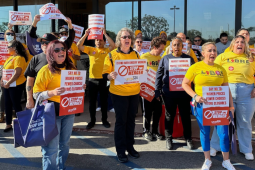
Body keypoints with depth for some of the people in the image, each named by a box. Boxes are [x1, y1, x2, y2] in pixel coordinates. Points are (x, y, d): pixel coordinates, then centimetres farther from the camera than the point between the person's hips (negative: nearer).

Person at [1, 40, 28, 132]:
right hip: (7, 85, 9)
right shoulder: (10, 57, 13)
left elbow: (17, 73, -24)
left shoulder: (19, 58, -17)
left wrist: (8, 83, -23)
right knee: (7, 104, 13)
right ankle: (8, 124, 25)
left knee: (16, 105, 1)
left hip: (16, 85, -9)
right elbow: (5, 69, 19)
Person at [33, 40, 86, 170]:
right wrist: (52, 92, -26)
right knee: (51, 147, -4)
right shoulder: (45, 70, -8)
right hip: (52, 112, -5)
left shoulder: (71, 68, 7)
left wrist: (81, 88, 0)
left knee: (64, 144, 16)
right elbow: (36, 94, -10)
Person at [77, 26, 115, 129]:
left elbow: (113, 45, -16)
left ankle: (104, 120, 24)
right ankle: (92, 121, 21)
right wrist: (86, 34, -9)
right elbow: (79, 45, -1)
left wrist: (105, 34, -14)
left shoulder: (107, 50, 3)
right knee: (92, 101, 9)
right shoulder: (91, 49, 7)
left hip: (103, 79, -1)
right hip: (92, 79, 2)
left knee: (104, 101, 10)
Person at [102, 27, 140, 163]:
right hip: (119, 93, -4)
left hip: (134, 93, 4)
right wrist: (111, 76, -27)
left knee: (131, 120, 12)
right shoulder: (112, 55, -4)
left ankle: (130, 146, 25)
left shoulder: (135, 54, 8)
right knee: (121, 121, 3)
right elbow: (105, 75, -5)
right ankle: (120, 150, 13)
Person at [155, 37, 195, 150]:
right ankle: (169, 138, 24)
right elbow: (159, 76, 6)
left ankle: (188, 138, 23)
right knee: (169, 116, 10)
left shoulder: (189, 59, 5)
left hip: (184, 93, 0)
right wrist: (157, 91, 1)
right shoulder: (165, 59, 6)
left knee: (186, 116, 9)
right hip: (169, 93, 0)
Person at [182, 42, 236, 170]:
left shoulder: (221, 69, 7)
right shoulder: (195, 67, -3)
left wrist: (231, 105, 5)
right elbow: (185, 84, -1)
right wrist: (195, 96, -13)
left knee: (223, 132, 2)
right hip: (202, 104, -2)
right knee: (204, 132, 9)